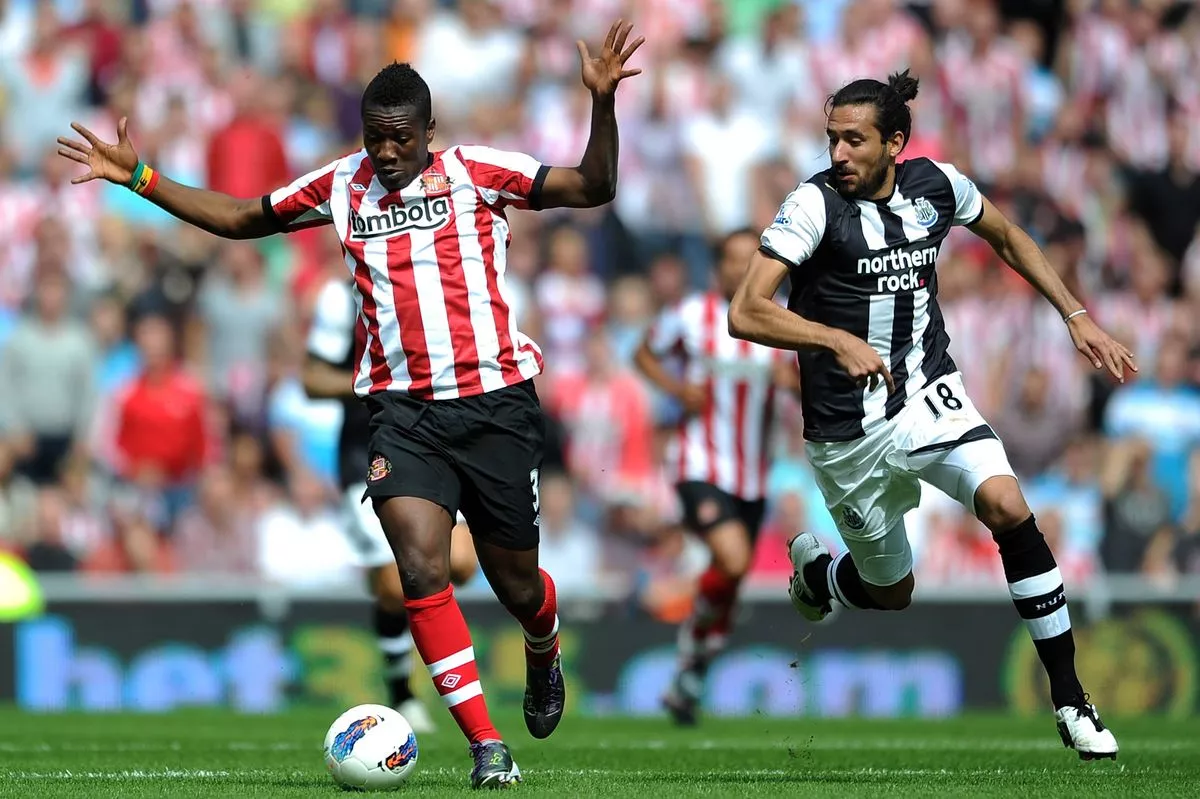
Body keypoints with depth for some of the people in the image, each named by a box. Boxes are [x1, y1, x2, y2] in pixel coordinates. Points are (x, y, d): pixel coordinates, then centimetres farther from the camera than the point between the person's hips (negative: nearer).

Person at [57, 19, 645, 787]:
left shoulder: (476, 172, -3)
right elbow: (239, 218, 21)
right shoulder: (341, 186, 8)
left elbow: (592, 189, -10)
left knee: (514, 579, 8)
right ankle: (488, 749, -14)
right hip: (402, 409, 2)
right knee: (423, 567, -18)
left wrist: (603, 102, -26)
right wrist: (139, 178, 15)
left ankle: (544, 654, 47)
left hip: (496, 402, -2)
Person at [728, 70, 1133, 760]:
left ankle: (1070, 696, -16)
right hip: (849, 432, -2)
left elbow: (1006, 236, 19)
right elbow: (747, 313, -23)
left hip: (930, 394, 2)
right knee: (891, 593, 9)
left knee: (1006, 504, -24)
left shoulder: (936, 184, -3)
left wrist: (1077, 316, 11)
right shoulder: (816, 203, -15)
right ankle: (812, 567, 47)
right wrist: (839, 341, -35)